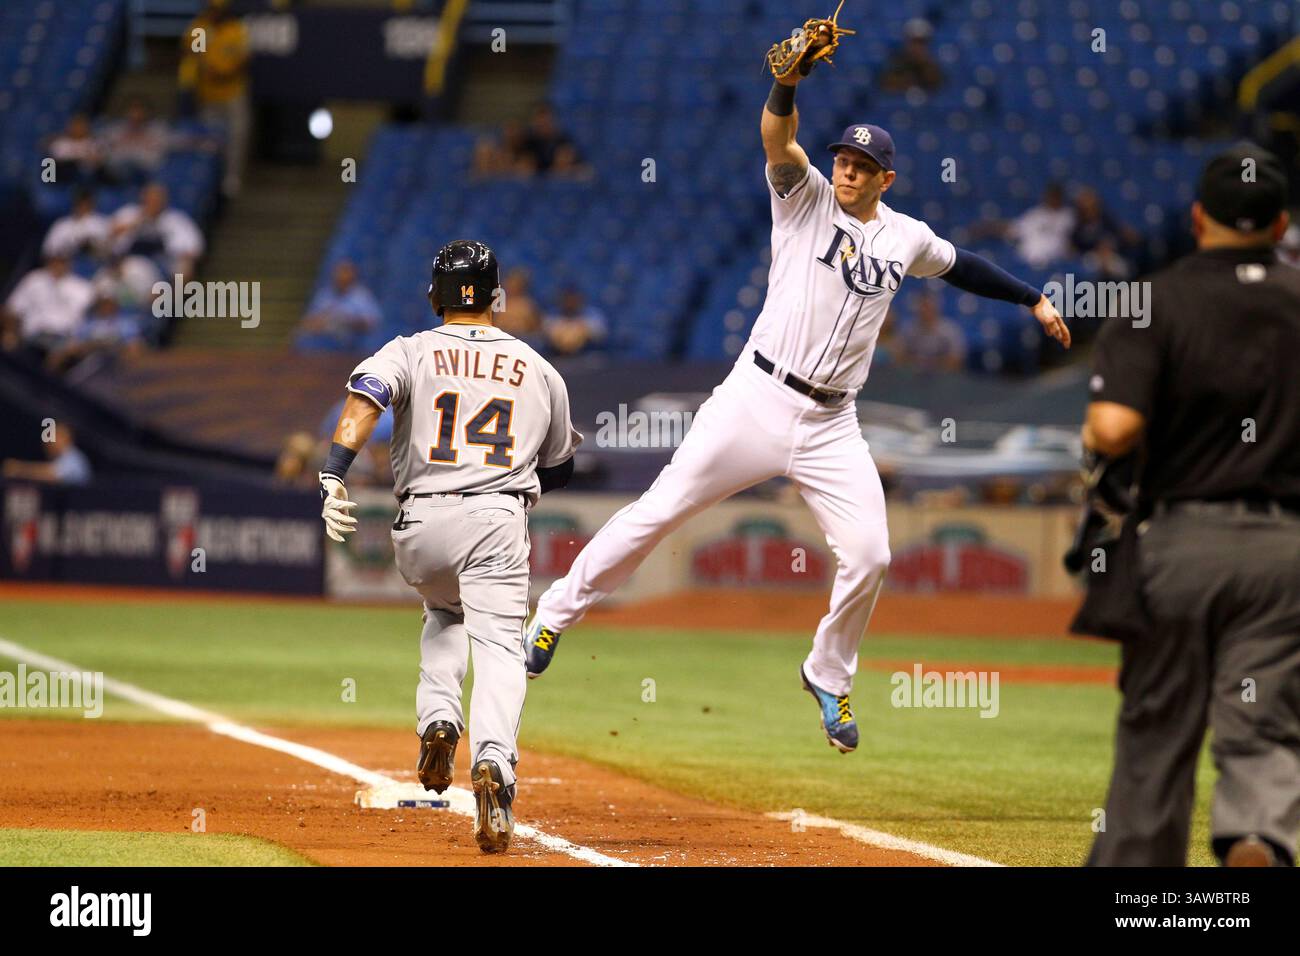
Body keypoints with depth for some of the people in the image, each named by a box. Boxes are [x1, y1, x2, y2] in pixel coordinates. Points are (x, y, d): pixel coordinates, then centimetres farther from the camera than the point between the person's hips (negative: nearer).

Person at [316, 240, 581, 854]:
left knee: (444, 613, 31)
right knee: (498, 646, -12)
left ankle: (438, 720, 9)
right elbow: (557, 470, 26)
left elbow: (364, 397, -12)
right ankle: (493, 762, -38)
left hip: (420, 526, 1)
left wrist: (333, 477, -19)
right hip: (497, 522, -1)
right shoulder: (539, 372, 17)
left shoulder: (411, 352, 10)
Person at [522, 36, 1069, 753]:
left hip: (830, 424, 3)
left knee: (869, 557, -3)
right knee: (661, 509, -6)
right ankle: (557, 614, 8)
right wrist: (788, 80, -38)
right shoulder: (806, 199, -1)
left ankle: (828, 677, 21)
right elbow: (777, 141, -20)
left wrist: (1032, 299, 33)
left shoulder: (906, 238, 11)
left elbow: (960, 266, 31)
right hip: (759, 398, -3)